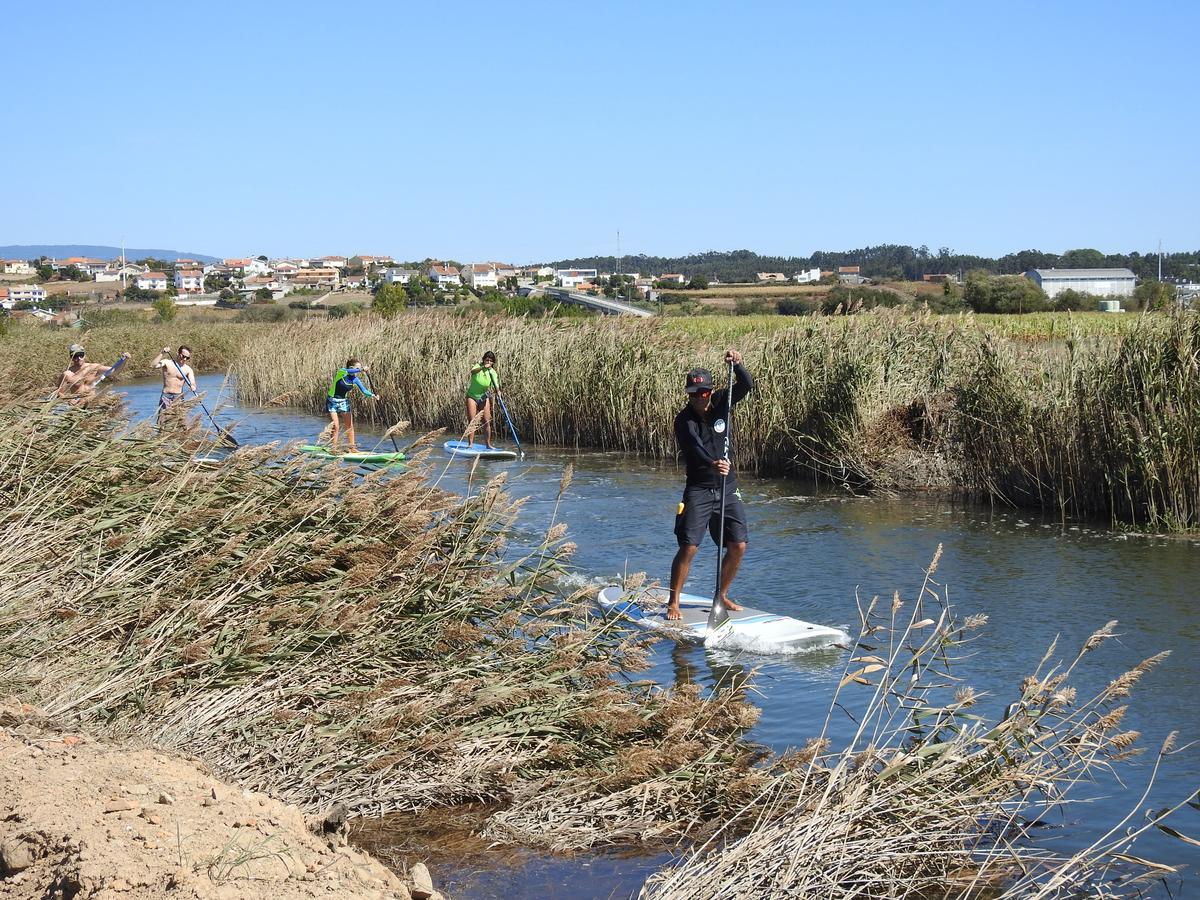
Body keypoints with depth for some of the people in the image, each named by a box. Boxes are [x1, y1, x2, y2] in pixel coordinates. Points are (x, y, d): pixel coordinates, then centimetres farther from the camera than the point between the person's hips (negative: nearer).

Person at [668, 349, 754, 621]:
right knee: (688, 547, -11)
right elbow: (693, 448, -29)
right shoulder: (684, 420, -12)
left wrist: (737, 365, -29)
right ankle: (673, 603, 0)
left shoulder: (720, 403, 1)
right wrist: (712, 464, -49)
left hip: (728, 488, 4)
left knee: (738, 546, 2)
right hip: (699, 489, -4)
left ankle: (722, 595, 20)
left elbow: (746, 386, -10)